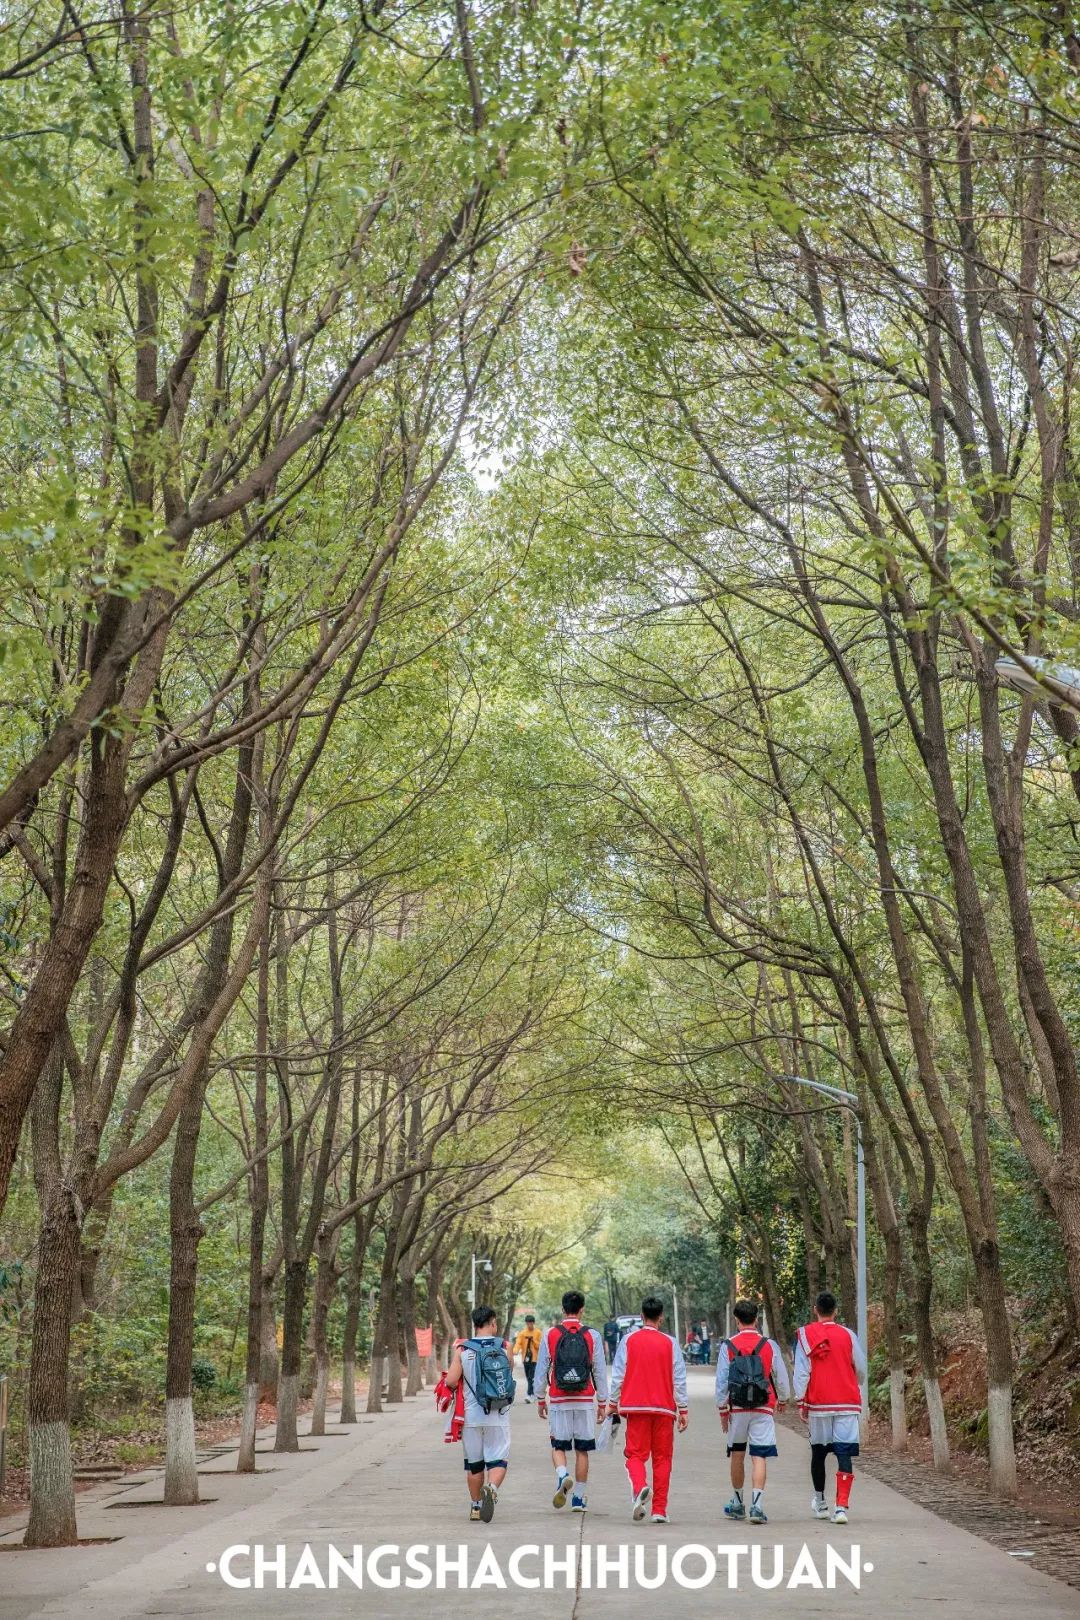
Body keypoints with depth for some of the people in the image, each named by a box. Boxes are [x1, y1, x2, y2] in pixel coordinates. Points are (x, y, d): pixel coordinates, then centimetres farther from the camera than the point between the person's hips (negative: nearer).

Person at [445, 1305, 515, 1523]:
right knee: (498, 1460, 2)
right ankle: (491, 1487, -27)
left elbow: (451, 1381, -11)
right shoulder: (504, 1347, -2)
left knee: (474, 1463, 15)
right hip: (498, 1416, -1)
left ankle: (476, 1506, 24)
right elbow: (509, 1374, 9)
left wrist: (463, 1387, 10)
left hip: (471, 1415, 1)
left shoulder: (462, 1349, -5)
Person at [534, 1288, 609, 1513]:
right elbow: (600, 1372, 1)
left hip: (559, 1401, 0)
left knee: (558, 1446, 11)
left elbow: (541, 1370, 1)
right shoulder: (592, 1336, -1)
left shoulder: (550, 1335, -1)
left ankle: (562, 1475, -18)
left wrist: (540, 1400, 11)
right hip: (585, 1401, 0)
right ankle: (579, 1498, 11)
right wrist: (603, 1402, 9)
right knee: (582, 1450, 9)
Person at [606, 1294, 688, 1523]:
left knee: (635, 1454, 4)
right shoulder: (670, 1343, 0)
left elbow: (618, 1376, 2)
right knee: (662, 1458, 8)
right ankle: (659, 1510, 7)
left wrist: (613, 1404, 12)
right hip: (664, 1408, 0)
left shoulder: (629, 1340, 1)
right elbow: (679, 1379, 2)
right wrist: (683, 1410, 9)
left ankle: (639, 1488, -26)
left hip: (635, 1407, 0)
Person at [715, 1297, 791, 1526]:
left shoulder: (728, 1346, -2)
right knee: (759, 1457, -3)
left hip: (737, 1408, 1)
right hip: (763, 1409, -1)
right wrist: (782, 1400, 25)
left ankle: (737, 1504, 27)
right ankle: (757, 1506, -15)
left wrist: (722, 1410, 6)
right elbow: (782, 1377, 6)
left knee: (737, 1455, 15)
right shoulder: (769, 1345, -1)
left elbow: (721, 1380, -3)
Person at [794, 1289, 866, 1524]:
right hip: (847, 1403, 0)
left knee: (818, 1452, 16)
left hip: (818, 1403, 0)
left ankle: (820, 1502, 29)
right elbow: (861, 1369, 9)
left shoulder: (805, 1335, -1)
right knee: (844, 1454, -4)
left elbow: (801, 1372, -5)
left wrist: (801, 1403, 1)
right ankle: (841, 1507, -15)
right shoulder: (847, 1334, 2)